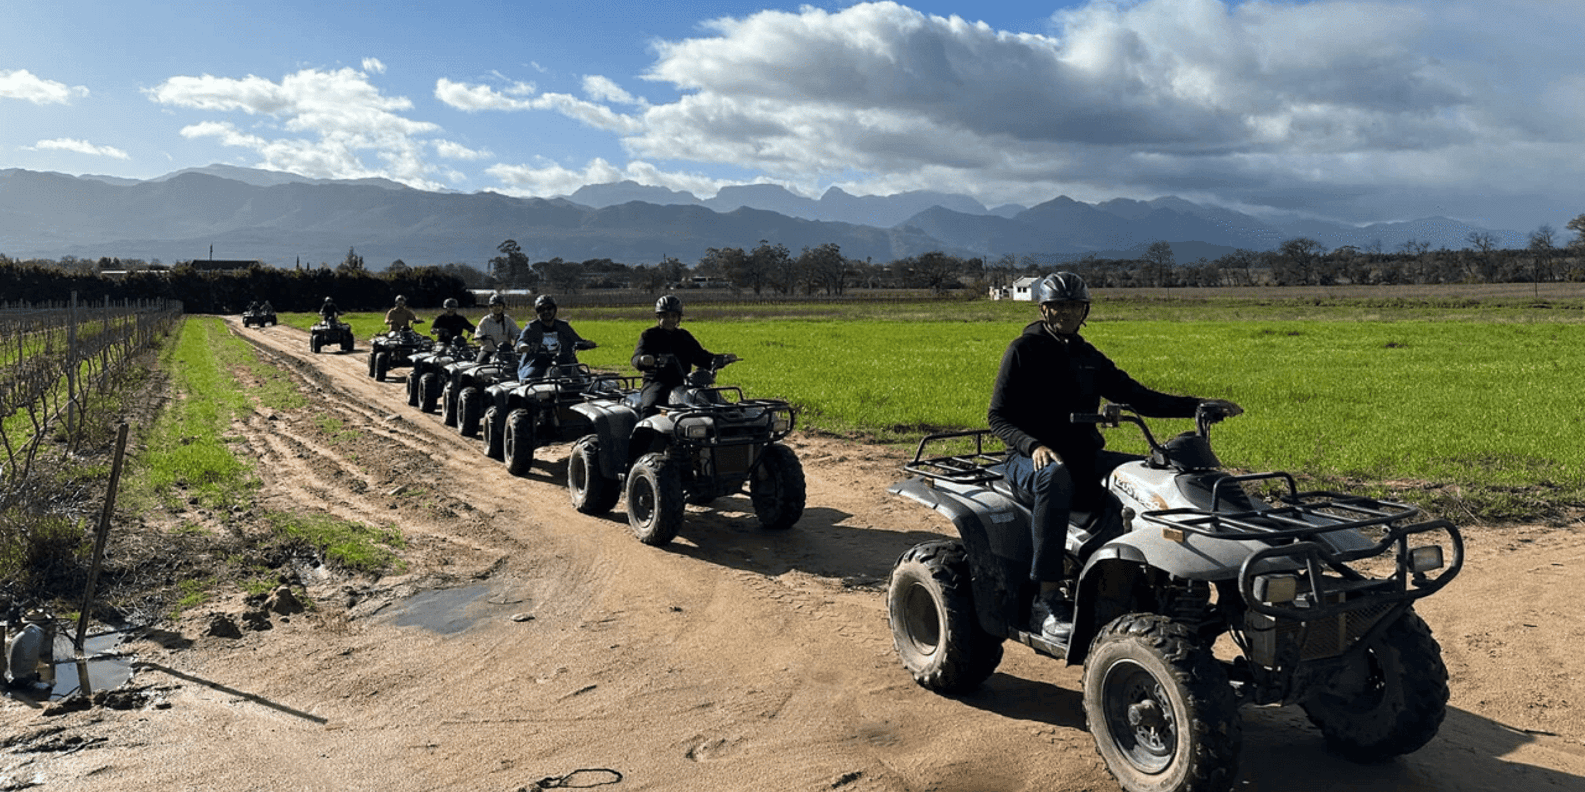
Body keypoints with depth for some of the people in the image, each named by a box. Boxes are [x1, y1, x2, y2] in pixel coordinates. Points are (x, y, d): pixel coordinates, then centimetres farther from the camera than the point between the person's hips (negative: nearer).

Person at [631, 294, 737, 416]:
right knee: (648, 408, -32)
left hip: (682, 383, 3)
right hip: (656, 382, -3)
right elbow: (636, 358, -5)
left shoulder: (684, 336, 22)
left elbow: (701, 357, 23)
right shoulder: (649, 336, 10)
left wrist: (724, 359, 6)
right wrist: (643, 360, -32)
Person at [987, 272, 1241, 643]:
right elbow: (999, 417, -7)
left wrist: (1198, 406, 6)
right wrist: (1034, 446, -26)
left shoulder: (1087, 357, 18)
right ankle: (1047, 601, -41)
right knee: (1055, 477, -41)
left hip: (1084, 458, 6)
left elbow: (1136, 396, 17)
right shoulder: (1024, 350, -1)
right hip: (1032, 460, -6)